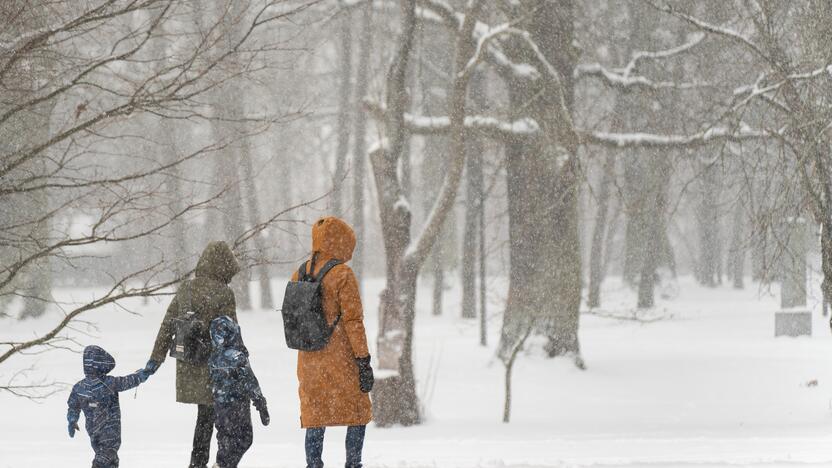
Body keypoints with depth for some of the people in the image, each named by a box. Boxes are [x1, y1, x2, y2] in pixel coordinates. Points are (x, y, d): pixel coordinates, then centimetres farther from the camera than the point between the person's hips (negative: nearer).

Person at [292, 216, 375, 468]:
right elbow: (353, 321, -14)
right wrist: (364, 361, -11)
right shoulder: (343, 275, -12)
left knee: (315, 419, 11)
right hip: (342, 359, -5)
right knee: (358, 414, 8)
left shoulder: (299, 276, 5)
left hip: (309, 360, 5)